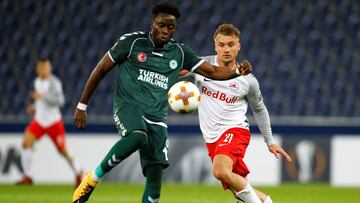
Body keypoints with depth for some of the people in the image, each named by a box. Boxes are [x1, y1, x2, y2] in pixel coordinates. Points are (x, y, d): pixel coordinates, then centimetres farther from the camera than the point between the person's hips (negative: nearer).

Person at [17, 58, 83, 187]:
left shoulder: (54, 82, -15)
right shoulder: (37, 82, 7)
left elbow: (59, 100, -28)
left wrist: (42, 96, -36)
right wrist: (35, 108, 10)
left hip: (54, 122, -6)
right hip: (39, 120, 6)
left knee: (63, 151, -1)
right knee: (26, 143, -15)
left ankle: (78, 173, 26)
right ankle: (26, 177, -10)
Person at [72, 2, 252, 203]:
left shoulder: (180, 52, 9)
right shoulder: (132, 41, -1)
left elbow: (213, 71, 7)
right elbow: (101, 70, 5)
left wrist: (237, 72, -13)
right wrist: (82, 106, 5)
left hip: (157, 118, 4)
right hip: (128, 107, -4)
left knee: (155, 175, -9)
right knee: (138, 136, -37)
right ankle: (94, 178, -20)